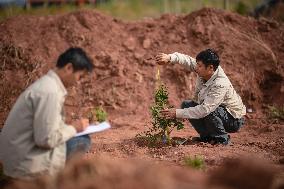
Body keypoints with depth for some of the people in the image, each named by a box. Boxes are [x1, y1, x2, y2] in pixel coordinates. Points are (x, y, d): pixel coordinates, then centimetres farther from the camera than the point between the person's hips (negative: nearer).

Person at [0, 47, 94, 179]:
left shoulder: (47, 83, 10)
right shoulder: (50, 91, -21)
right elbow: (46, 139, -23)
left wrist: (71, 127, 8)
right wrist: (74, 128, -8)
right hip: (25, 163, -10)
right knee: (83, 141, -6)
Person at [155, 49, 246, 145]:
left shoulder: (221, 85, -35)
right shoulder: (204, 72, -14)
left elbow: (205, 109, -39)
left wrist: (178, 113, -38)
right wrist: (170, 58, -32)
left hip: (234, 120, -8)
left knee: (208, 111, -35)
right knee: (186, 105, -1)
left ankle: (222, 138, -10)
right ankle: (207, 136, 6)